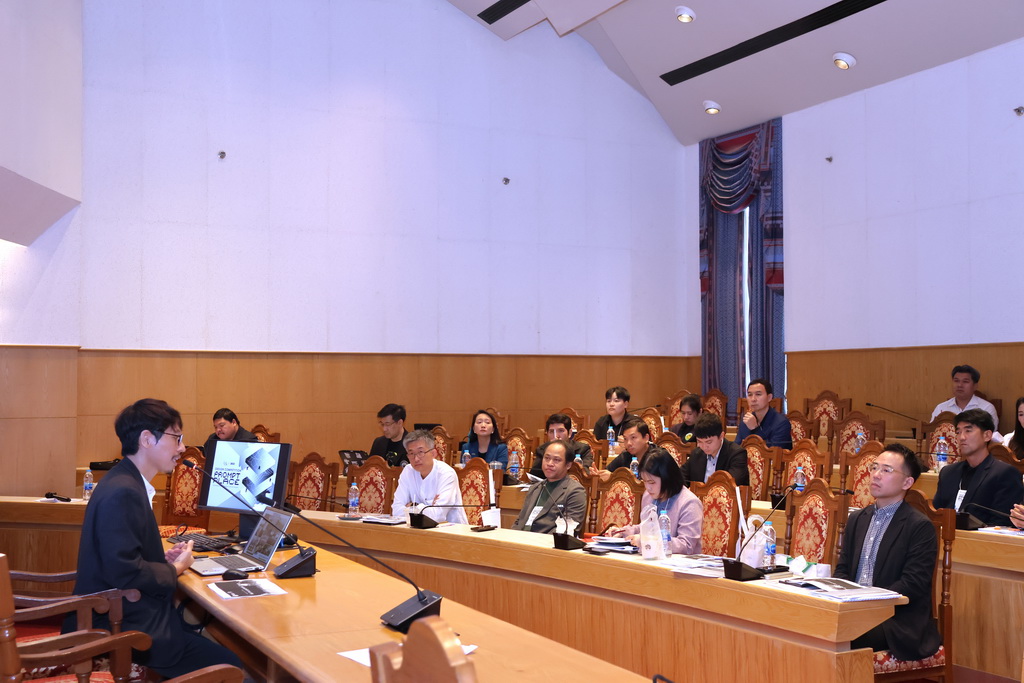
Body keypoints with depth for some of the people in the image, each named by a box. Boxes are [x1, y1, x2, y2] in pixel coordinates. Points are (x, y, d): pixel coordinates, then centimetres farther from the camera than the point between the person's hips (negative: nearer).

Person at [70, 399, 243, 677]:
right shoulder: (123, 493, -22)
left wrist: (164, 558, 3)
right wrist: (175, 569, -11)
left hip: (126, 611, 10)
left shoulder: (126, 482, 10)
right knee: (230, 666, -9)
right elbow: (126, 573, -27)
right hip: (122, 626, -10)